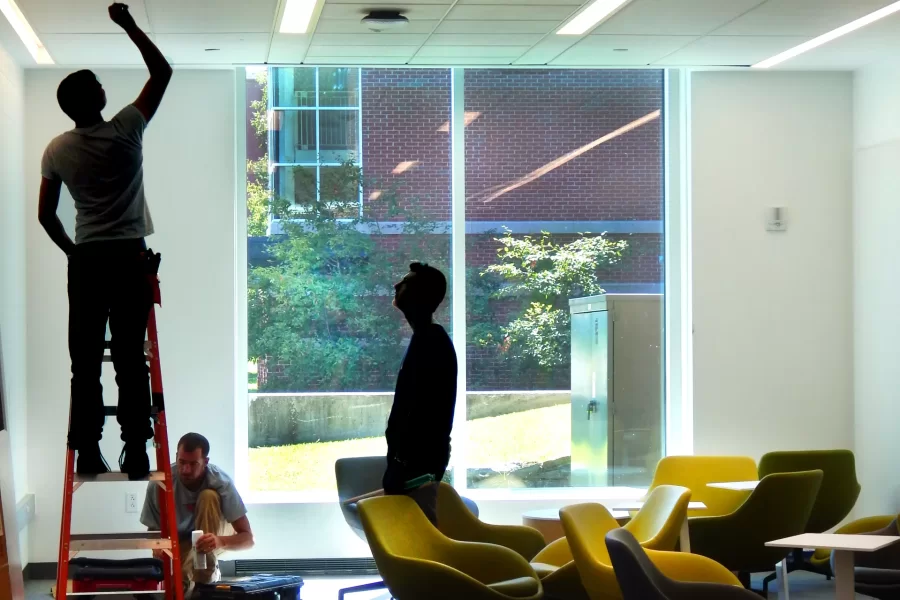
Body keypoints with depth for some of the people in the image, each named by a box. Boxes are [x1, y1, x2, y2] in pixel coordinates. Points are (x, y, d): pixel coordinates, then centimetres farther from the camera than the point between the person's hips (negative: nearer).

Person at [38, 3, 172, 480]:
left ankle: (88, 453, 1)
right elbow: (162, 71, 1)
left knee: (86, 360, 4)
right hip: (128, 256, -2)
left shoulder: (57, 150, 2)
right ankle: (135, 455, -3)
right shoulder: (125, 131, -6)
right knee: (131, 360, -2)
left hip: (85, 259, 2)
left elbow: (46, 215, 6)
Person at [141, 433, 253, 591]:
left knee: (209, 496, -30)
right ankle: (187, 570, 10)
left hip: (214, 534, -1)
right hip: (178, 542, 1)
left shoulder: (221, 482, -29)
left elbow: (248, 538, -29)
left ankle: (206, 577, -24)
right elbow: (154, 531, -15)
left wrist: (221, 541, -52)